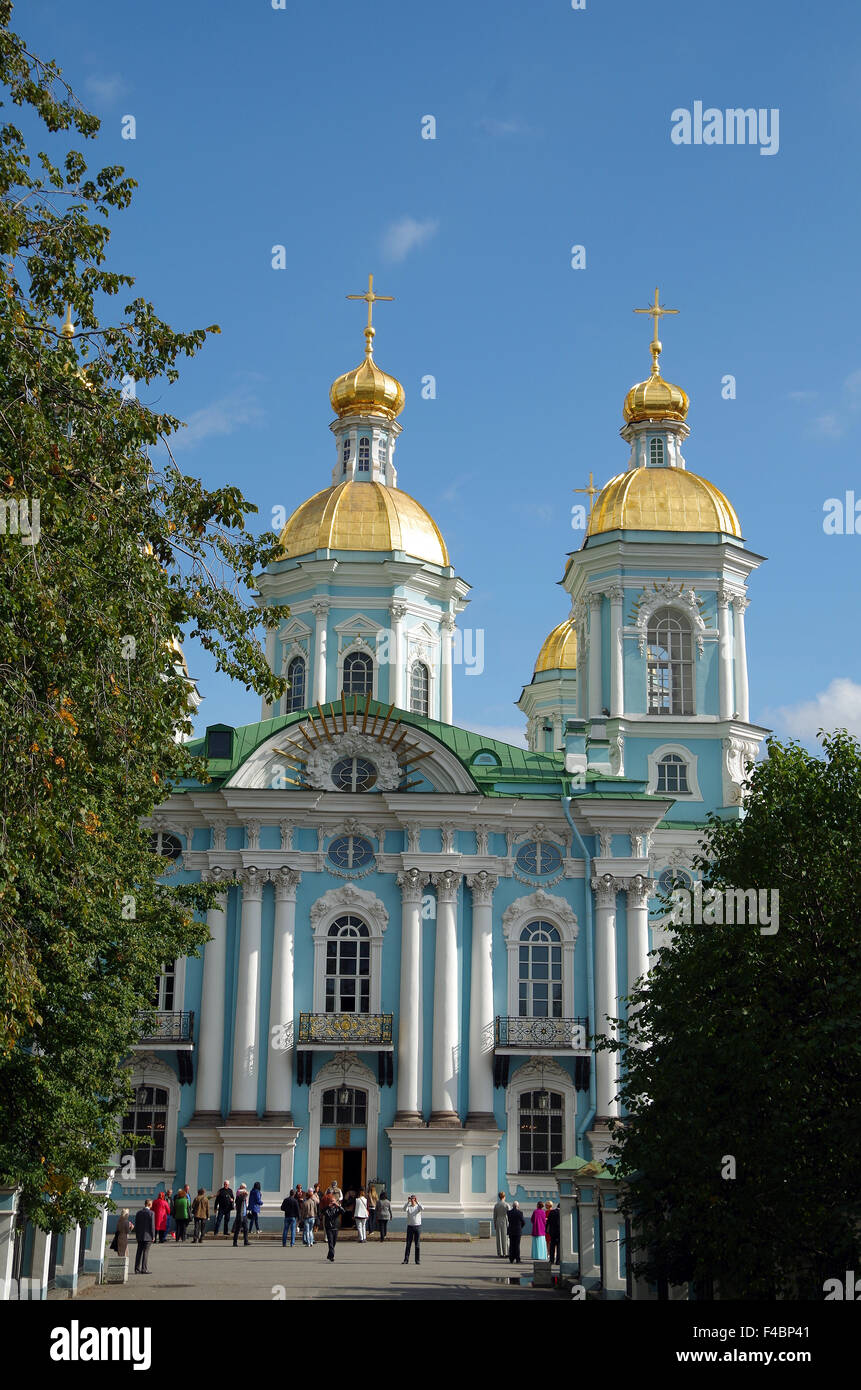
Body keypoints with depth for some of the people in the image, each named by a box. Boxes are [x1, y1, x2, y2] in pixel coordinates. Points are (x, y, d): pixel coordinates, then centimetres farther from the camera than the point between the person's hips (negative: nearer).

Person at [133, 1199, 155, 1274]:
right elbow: (152, 1225, -11)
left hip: (139, 1236, 5)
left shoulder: (138, 1213, 7)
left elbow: (136, 1225, 10)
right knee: (145, 1252, -3)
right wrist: (153, 1236, -3)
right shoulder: (151, 1213, -9)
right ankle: (144, 1269, -5)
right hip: (148, 1236, -5)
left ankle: (137, 1269, 9)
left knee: (139, 1252, 9)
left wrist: (136, 1235, 17)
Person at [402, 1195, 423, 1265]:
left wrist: (417, 1202, -28)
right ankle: (406, 1259, 1)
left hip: (418, 1226, -1)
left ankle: (417, 1260, 7)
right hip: (410, 1226, 1)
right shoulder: (408, 1207, 3)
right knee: (408, 1244, -1)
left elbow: (422, 1209, -22)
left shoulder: (418, 1206, 2)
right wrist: (408, 1202, -28)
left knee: (417, 1244, 2)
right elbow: (404, 1209, -19)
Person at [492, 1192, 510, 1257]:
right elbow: (509, 1215, -7)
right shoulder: (506, 1204, -7)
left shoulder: (496, 1205, 3)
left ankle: (500, 1254, 4)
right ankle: (505, 1253, 1)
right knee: (505, 1238, 2)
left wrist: (494, 1225, 13)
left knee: (499, 1238, 4)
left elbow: (494, 1216, 6)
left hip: (498, 1223, 3)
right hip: (505, 1223, -3)